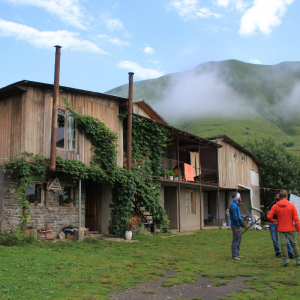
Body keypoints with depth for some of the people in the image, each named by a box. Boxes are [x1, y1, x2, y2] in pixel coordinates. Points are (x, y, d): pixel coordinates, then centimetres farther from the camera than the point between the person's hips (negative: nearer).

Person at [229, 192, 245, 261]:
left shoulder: (236, 205, 16)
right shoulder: (233, 205, -17)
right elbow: (235, 217, -21)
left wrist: (241, 223, 13)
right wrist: (238, 224, -15)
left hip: (238, 225, 10)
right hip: (236, 226, -10)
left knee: (238, 241, 16)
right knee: (235, 241, -5)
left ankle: (237, 254, 24)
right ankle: (234, 256, 1)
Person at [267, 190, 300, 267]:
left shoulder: (275, 206, -4)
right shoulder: (291, 205, -7)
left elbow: (269, 216, -9)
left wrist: (273, 221, 11)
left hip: (281, 229, 0)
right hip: (290, 229, 0)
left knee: (283, 244, 4)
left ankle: (286, 260, 1)